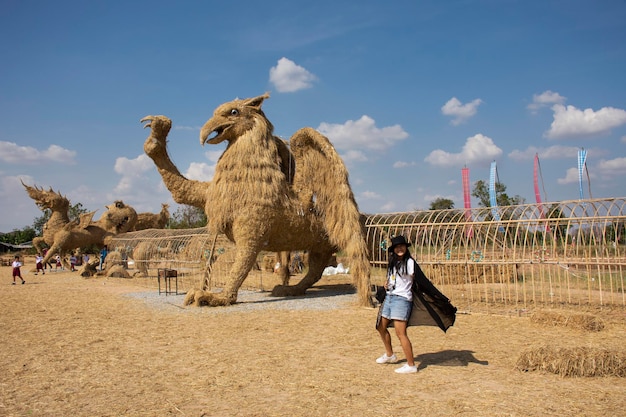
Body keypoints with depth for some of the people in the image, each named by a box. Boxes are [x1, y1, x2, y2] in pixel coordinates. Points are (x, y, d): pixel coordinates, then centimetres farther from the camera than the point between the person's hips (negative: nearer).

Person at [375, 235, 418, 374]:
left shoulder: (409, 262, -8)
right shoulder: (392, 263, 15)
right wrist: (387, 283, 6)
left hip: (402, 299, -9)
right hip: (389, 297, 9)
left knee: (400, 333, -10)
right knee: (381, 327, 17)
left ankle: (411, 365, -1)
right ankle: (389, 355, 37)